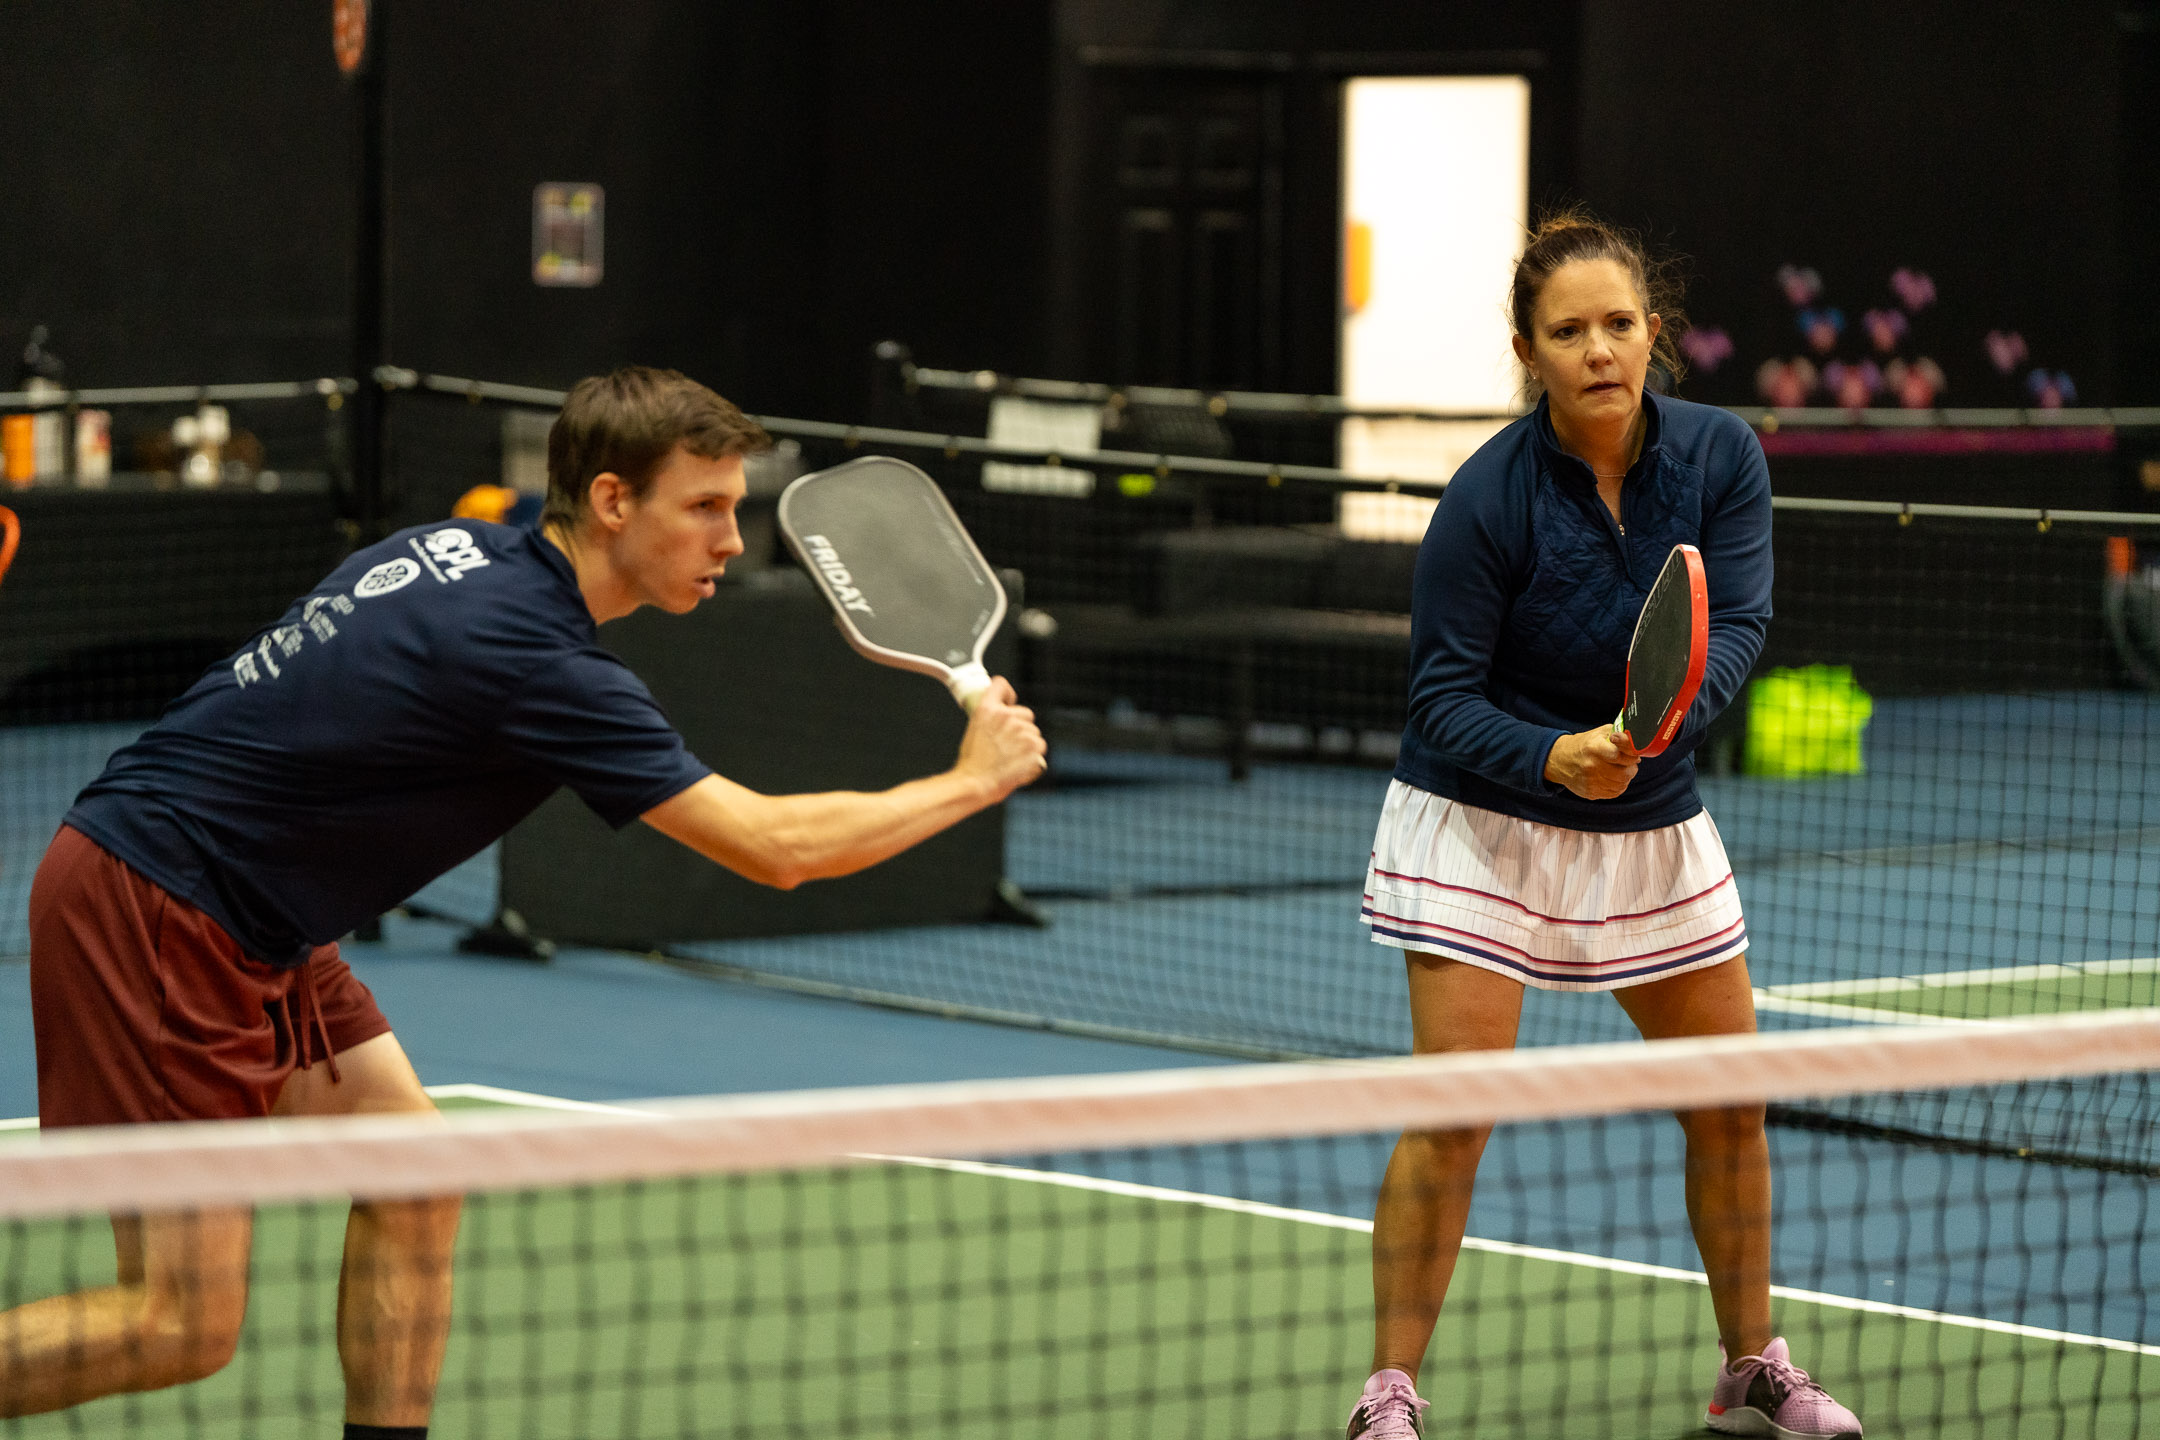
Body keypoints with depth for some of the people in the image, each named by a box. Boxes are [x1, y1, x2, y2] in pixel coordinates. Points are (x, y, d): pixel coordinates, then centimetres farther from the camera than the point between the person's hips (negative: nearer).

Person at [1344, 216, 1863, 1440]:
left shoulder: (1722, 455, -10)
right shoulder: (1488, 498, -21)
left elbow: (1739, 623, -18)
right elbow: (1444, 697, -18)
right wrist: (1552, 756, -37)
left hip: (1652, 822, 5)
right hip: (1483, 821, -5)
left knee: (1732, 1101, 10)